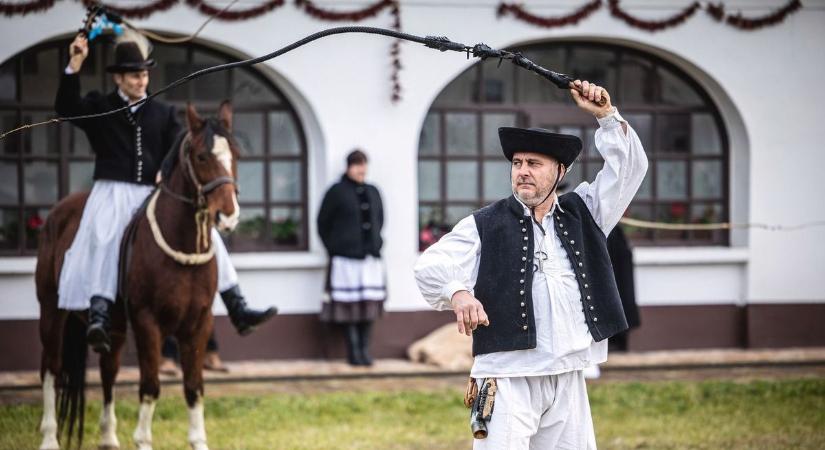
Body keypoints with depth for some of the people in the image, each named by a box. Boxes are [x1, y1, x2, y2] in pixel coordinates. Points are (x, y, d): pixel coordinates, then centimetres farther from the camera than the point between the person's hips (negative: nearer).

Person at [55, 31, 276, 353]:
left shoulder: (163, 113, 16)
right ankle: (98, 317, -40)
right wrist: (74, 66, -20)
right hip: (113, 193, -3)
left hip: (155, 195, 3)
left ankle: (238, 310, -2)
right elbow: (66, 108, -8)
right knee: (102, 242, -30)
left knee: (205, 233, -6)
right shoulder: (99, 108, 8)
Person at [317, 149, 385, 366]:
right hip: (346, 259, -5)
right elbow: (323, 224, 1)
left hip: (371, 258, 5)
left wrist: (375, 242, 13)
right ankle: (353, 351, 2)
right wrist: (333, 249, -3)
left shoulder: (372, 192, 13)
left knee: (370, 305, 4)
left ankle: (365, 350, 11)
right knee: (349, 306, -4)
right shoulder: (337, 192, -3)